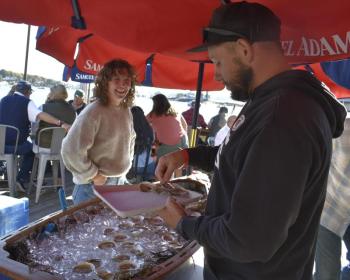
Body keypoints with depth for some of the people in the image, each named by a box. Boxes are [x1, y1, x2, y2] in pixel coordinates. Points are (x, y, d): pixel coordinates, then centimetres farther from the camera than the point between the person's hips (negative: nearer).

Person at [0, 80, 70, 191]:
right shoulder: (27, 103, -8)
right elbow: (41, 115, -26)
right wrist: (61, 123, -32)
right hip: (17, 145, -4)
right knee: (31, 148, 26)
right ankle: (22, 179, 19)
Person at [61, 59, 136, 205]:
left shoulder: (126, 111, 3)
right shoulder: (93, 112, -20)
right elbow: (71, 150, -25)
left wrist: (125, 166, 11)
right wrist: (93, 175, -17)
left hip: (120, 182, 7)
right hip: (93, 186, -7)